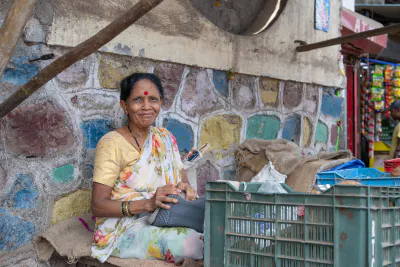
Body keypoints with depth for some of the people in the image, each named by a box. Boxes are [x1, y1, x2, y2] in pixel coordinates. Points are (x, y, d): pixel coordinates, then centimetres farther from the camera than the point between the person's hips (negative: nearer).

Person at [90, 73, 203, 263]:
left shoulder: (165, 138, 11)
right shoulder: (111, 143, -8)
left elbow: (182, 178, 16)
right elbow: (98, 206, -12)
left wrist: (185, 188, -10)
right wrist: (148, 203, -25)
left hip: (161, 222, 5)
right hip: (122, 229, -5)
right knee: (189, 241, -32)